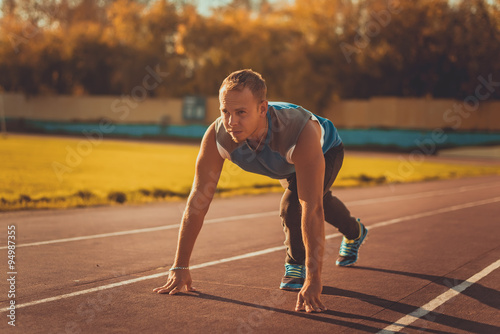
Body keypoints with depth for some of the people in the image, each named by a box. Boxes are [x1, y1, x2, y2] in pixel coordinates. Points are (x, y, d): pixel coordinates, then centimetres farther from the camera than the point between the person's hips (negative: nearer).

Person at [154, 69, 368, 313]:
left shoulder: (301, 132, -51)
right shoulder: (217, 136, -40)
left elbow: (312, 208, -54)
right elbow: (198, 200, -35)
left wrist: (313, 281, -57)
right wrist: (180, 267, -35)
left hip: (325, 150, -4)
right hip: (287, 164, 5)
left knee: (293, 205, -29)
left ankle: (297, 266, 0)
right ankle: (354, 232, 62)